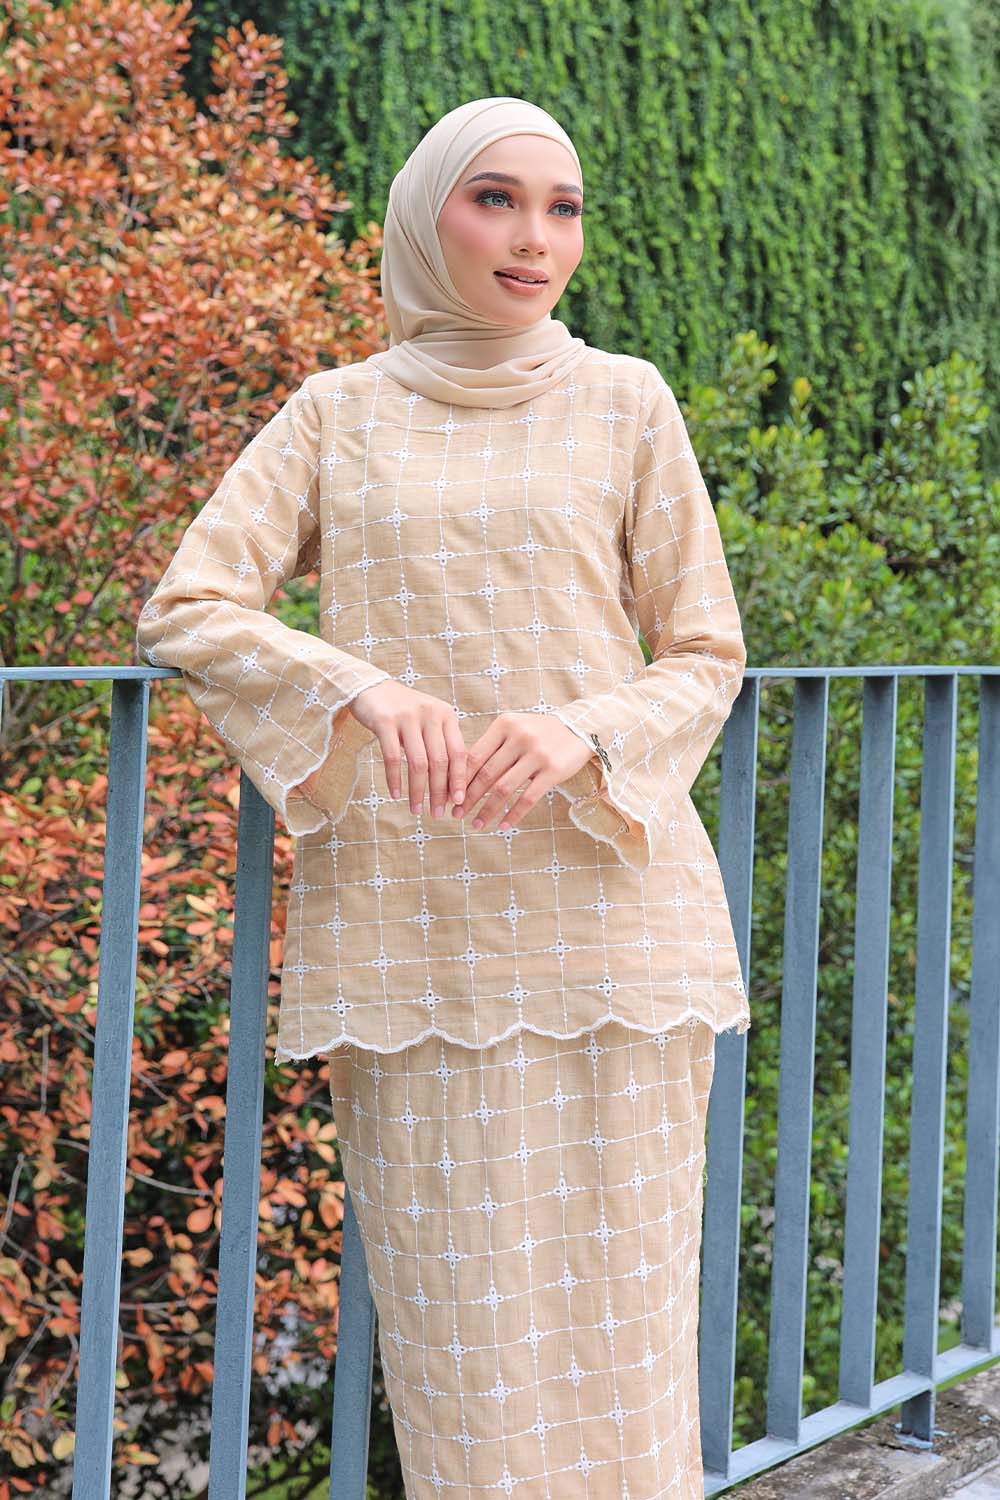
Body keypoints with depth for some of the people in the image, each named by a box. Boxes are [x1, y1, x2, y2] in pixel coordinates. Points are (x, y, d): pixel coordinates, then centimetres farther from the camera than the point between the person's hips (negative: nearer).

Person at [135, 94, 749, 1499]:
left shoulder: (625, 404, 8)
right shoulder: (337, 413, 10)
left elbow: (706, 658, 8)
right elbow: (185, 609, 1)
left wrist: (582, 731, -13)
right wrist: (358, 685, -17)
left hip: (598, 903, 0)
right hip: (409, 931, 0)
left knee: (617, 1315, 0)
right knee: (457, 1325, 1)